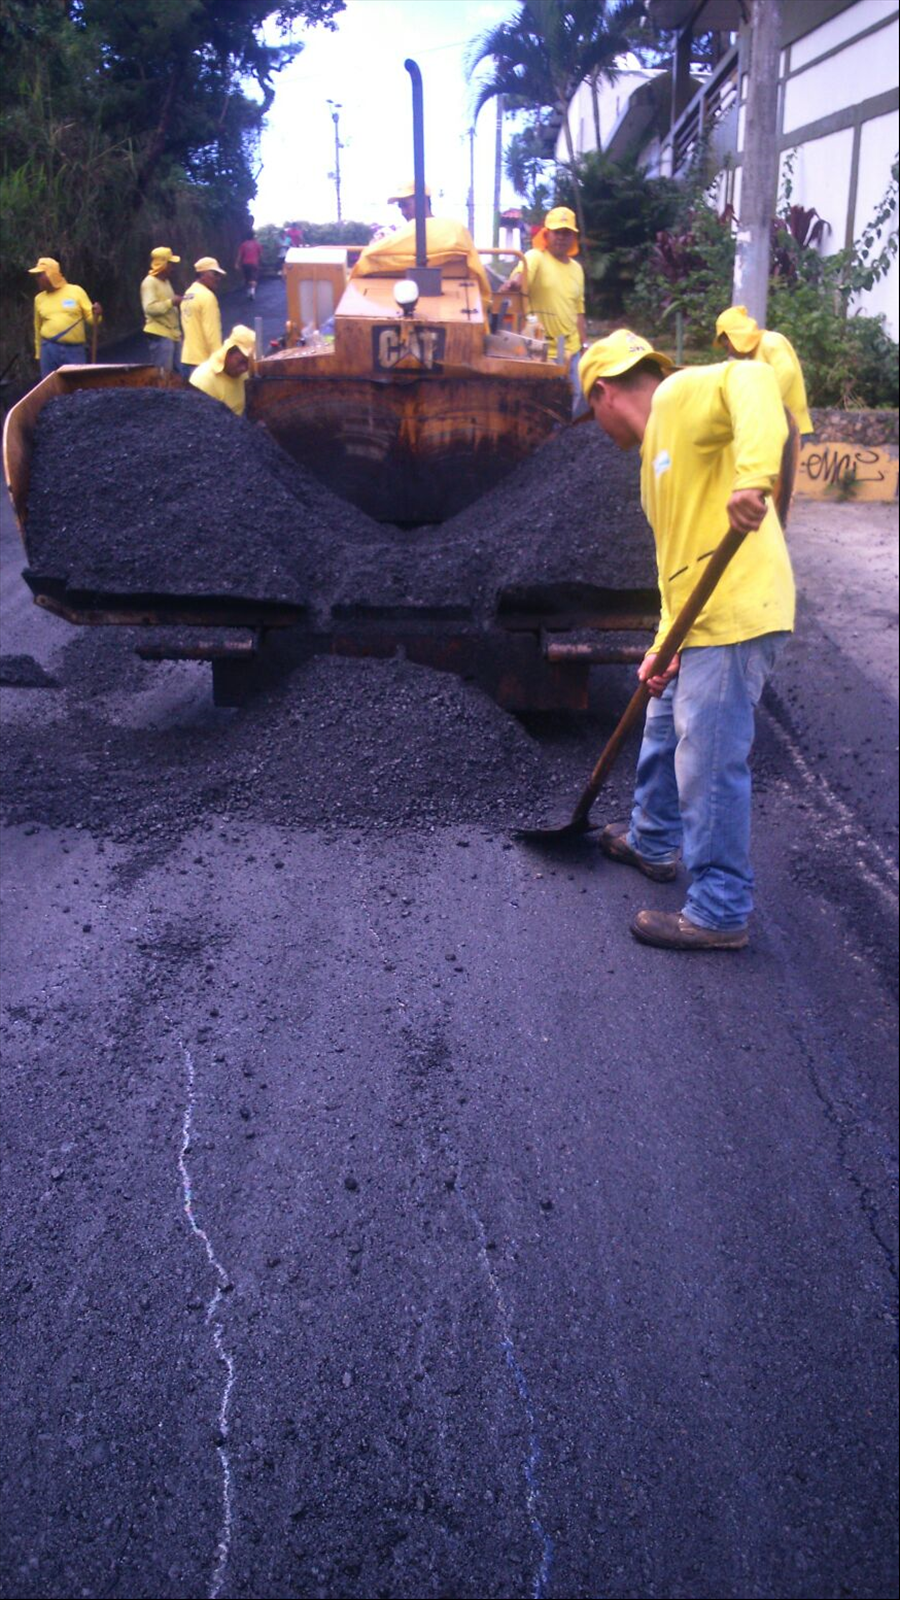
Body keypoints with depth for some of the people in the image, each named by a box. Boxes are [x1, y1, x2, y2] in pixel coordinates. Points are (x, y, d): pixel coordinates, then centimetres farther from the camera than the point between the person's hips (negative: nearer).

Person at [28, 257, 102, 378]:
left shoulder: (76, 291, 3)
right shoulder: (39, 298, 12)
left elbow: (91, 319, 4)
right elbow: (38, 328, 17)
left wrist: (96, 314, -19)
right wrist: (38, 354, 17)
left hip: (75, 350, -2)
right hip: (49, 349, 2)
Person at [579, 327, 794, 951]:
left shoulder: (682, 395, -6)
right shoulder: (657, 451, 22)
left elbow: (753, 379, -27)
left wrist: (753, 476, -42)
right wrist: (664, 644, 7)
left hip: (736, 619, -11)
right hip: (700, 623, 11)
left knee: (710, 765, -4)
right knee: (664, 732, 25)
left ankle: (721, 913, 8)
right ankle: (654, 842, 46)